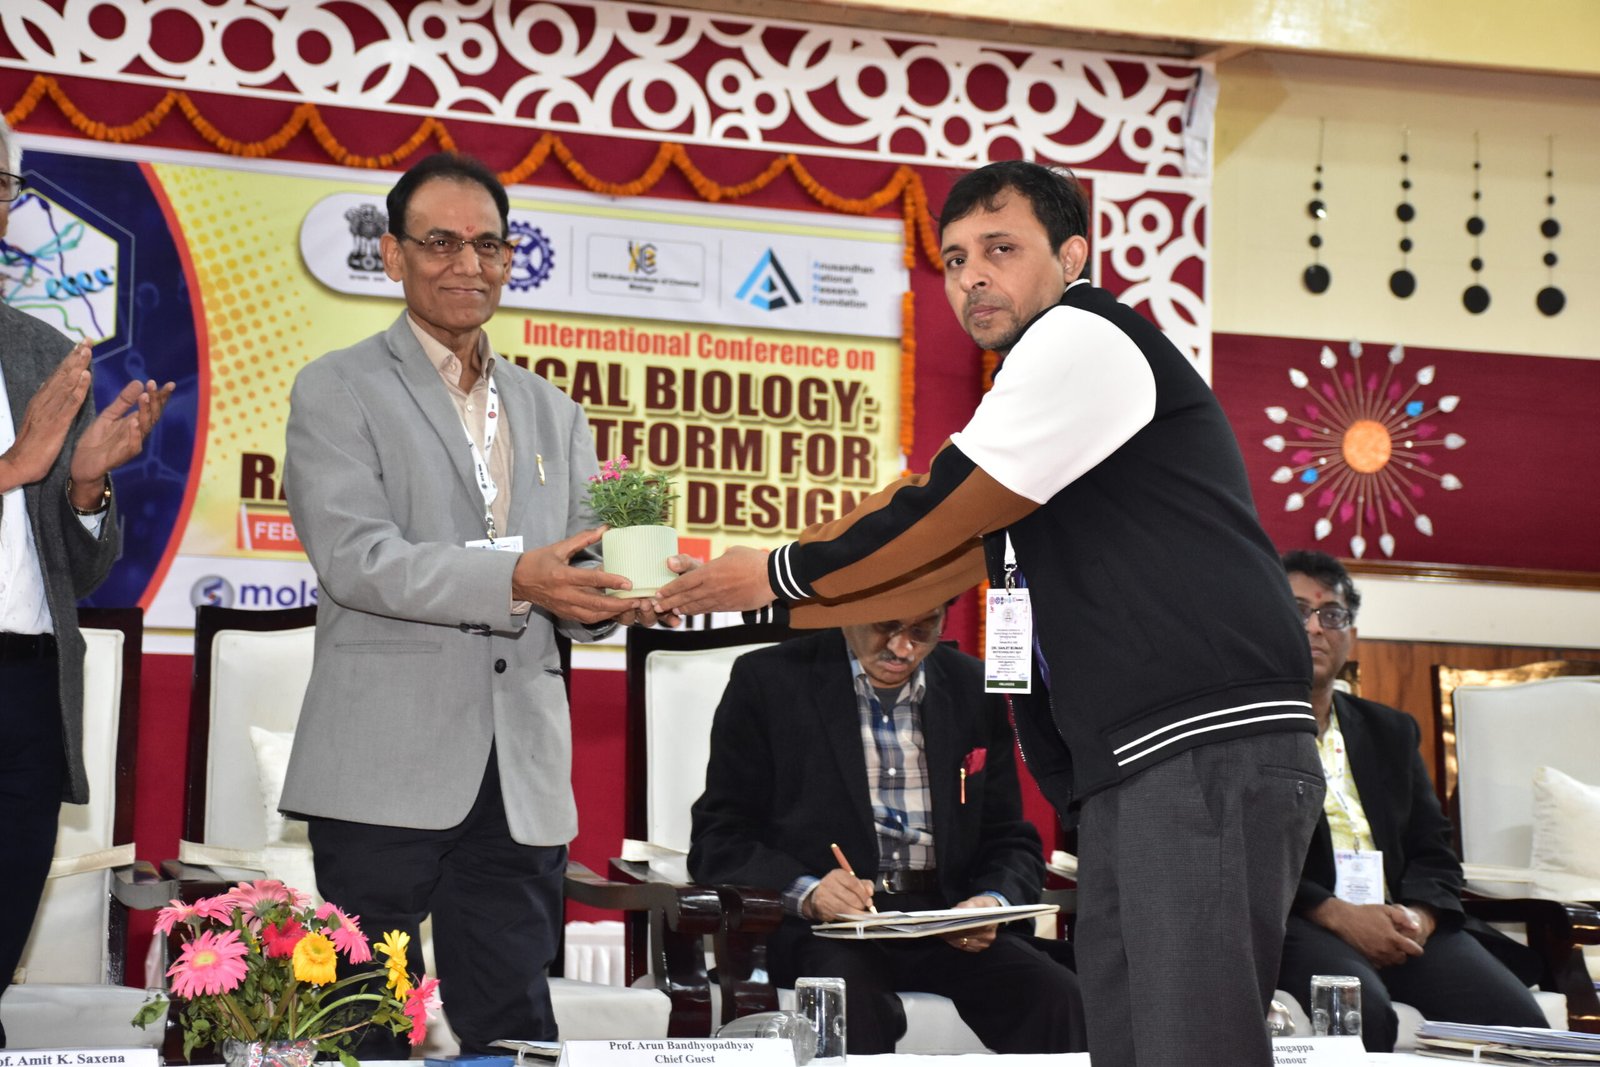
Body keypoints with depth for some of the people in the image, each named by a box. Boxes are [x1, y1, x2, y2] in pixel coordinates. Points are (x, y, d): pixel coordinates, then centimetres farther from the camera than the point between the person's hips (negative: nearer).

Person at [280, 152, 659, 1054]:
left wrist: (609, 599, -8)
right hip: (387, 774, -4)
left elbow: (573, 573, 16)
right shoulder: (339, 392, 3)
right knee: (369, 1036, 0)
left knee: (514, 1030, 5)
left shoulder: (552, 413, 20)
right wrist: (513, 580, -23)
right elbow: (354, 558, -11)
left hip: (522, 781, 5)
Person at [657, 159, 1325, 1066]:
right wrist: (747, 600, 20)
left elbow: (936, 519, -6)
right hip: (1134, 771, 10)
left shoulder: (1085, 336, -4)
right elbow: (934, 567, 25)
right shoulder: (1039, 384, 26)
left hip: (1212, 751, -10)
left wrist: (778, 574, 5)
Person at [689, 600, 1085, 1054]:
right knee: (854, 997, -37)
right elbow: (716, 842, -1)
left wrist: (993, 902, -9)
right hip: (819, 929, -3)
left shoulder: (973, 689, 12)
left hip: (947, 925, 3)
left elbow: (1011, 841, 14)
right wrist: (805, 893, -20)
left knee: (1056, 996, -25)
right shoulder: (767, 681, 1)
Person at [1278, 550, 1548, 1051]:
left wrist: (1418, 914, -4)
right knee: (1363, 1012, -38)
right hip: (1299, 923, -5)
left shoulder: (1391, 731, 26)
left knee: (1518, 1018, -23)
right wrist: (1336, 914, -16)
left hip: (1401, 922, 5)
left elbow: (1434, 850, 19)